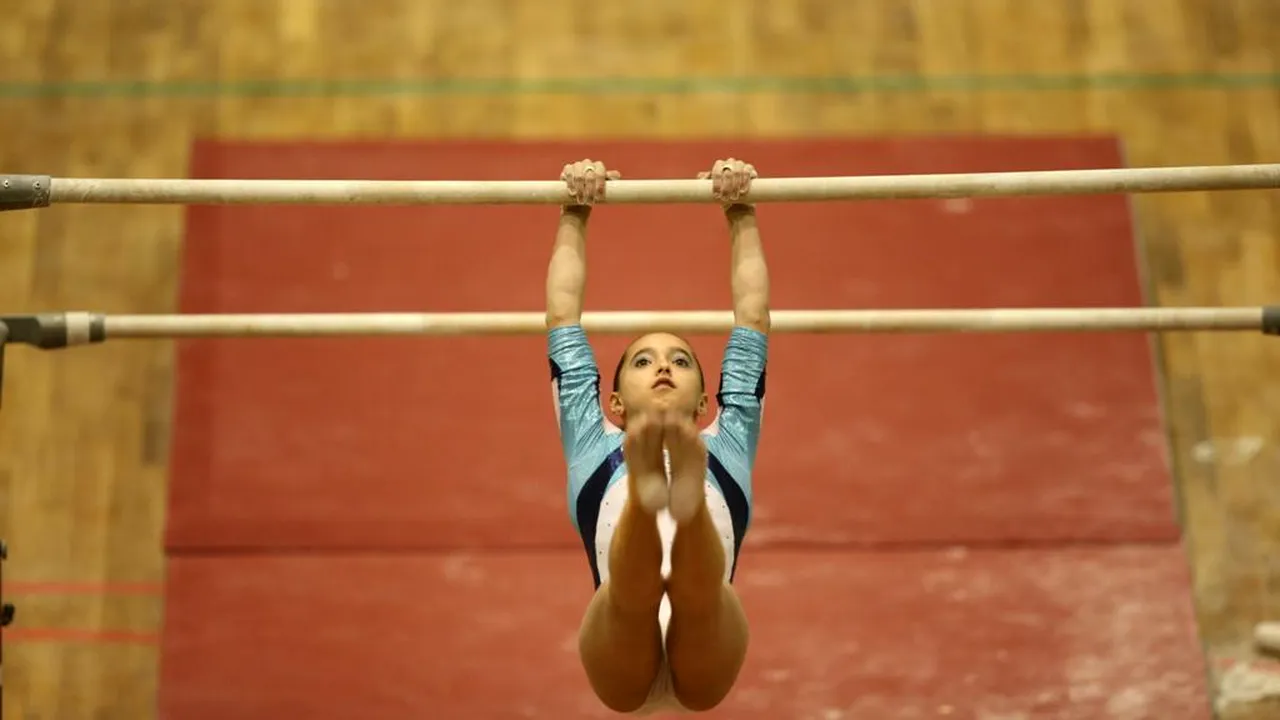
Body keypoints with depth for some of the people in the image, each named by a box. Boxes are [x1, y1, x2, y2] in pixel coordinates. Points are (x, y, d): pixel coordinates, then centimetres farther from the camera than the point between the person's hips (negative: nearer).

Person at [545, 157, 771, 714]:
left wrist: (741, 213, 37)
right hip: (622, 663, 0)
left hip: (703, 664, 1)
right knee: (633, 592, -36)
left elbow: (752, 320, 35)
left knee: (700, 590, -36)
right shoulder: (596, 445, 32)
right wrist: (574, 216, 39)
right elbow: (564, 322, 35)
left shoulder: (726, 444, 34)